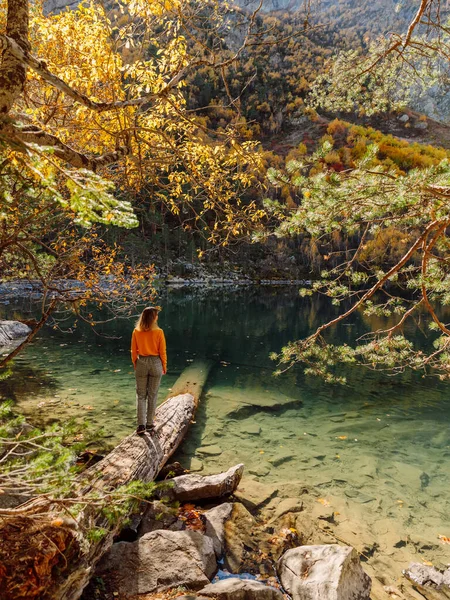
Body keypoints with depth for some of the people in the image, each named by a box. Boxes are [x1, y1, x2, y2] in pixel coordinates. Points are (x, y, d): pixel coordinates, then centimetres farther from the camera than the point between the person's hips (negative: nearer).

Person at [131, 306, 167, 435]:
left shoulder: (136, 332, -4)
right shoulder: (159, 332, -10)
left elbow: (133, 351, 2)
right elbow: (162, 352, -5)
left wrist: (135, 364, 14)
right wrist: (164, 366, 7)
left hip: (141, 363, 2)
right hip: (155, 363, -1)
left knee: (140, 395, 9)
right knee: (152, 395, 9)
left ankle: (141, 425, 3)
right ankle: (149, 424, 17)